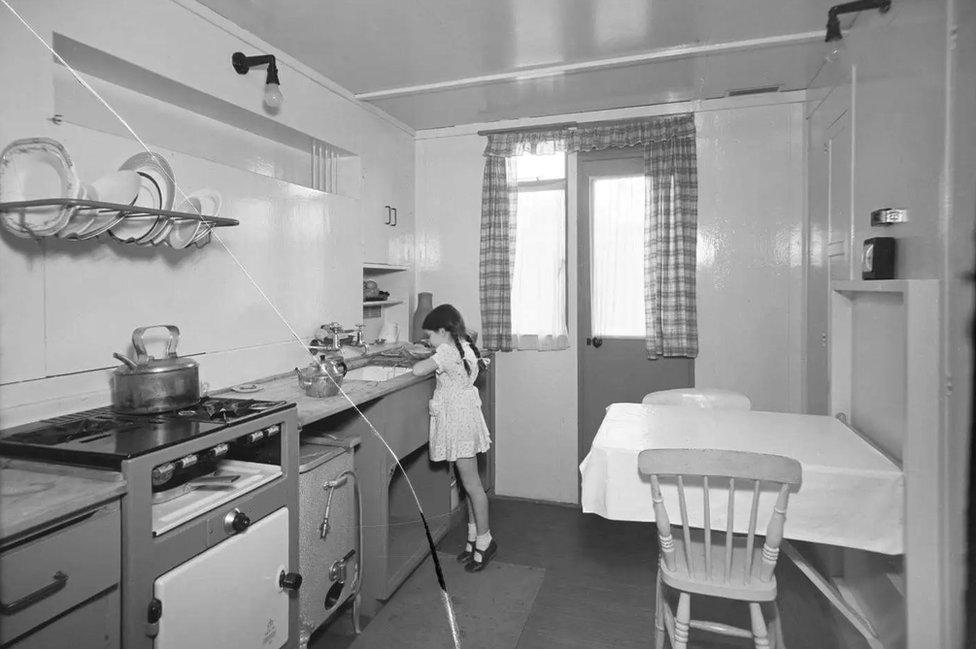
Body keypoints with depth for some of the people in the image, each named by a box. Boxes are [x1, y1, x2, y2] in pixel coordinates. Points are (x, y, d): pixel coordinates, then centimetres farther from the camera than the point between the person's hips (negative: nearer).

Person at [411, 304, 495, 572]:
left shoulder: (447, 352, -19)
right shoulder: (464, 347, 8)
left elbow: (418, 370, -25)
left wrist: (422, 361, -2)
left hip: (458, 419, -10)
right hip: (462, 416, 10)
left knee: (471, 484, 1)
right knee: (468, 482, 17)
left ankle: (484, 540, 14)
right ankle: (474, 537, 28)